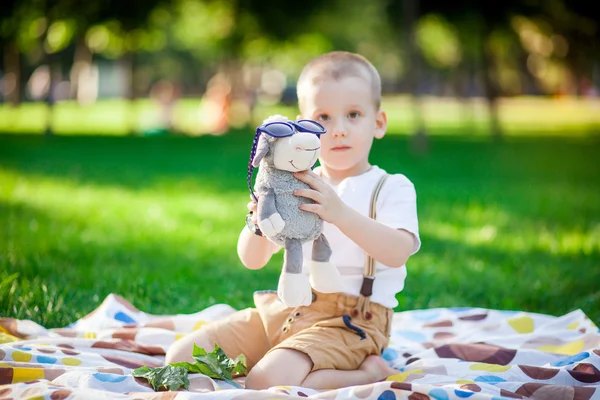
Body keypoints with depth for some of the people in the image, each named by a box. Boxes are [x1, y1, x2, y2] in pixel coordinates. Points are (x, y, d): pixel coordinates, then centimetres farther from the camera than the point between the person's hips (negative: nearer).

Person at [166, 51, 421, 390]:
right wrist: (260, 221, -14)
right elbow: (252, 260, 10)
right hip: (286, 307, 7)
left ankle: (369, 373, -10)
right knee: (181, 357, -2)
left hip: (349, 319, -6)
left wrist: (340, 213, -35)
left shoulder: (392, 188, -2)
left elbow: (398, 253, -21)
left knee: (267, 381, -32)